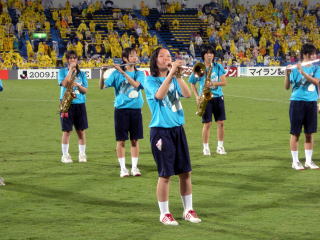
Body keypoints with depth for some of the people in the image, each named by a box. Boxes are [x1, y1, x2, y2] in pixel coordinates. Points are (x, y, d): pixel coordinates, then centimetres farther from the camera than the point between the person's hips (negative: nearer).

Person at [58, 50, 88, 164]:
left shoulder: (81, 73, 10)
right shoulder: (62, 71, 3)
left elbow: (85, 90, 5)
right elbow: (64, 83, -15)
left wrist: (78, 85, -14)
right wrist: (71, 70, -12)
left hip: (80, 104, 2)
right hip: (67, 103, -2)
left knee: (81, 131, 3)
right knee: (67, 131, 0)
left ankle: (82, 154, 13)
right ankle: (65, 155, 8)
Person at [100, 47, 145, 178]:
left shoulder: (140, 73, 5)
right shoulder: (117, 73, 0)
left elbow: (136, 84, -16)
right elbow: (102, 86, -7)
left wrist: (123, 72, -22)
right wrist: (102, 73, -24)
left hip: (136, 109, 2)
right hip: (121, 109, -2)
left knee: (135, 140, 5)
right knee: (121, 140, 0)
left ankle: (134, 167, 12)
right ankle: (123, 168, 7)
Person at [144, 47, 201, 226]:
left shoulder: (174, 80, 11)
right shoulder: (151, 80, -4)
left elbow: (187, 94, -5)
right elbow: (159, 95, -24)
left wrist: (178, 75, -14)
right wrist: (171, 73, -26)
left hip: (178, 129, 5)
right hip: (161, 131, -5)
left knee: (185, 172, 8)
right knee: (165, 174, -2)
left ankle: (188, 210, 19)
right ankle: (164, 214, 9)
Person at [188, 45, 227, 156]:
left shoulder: (218, 67, 3)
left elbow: (224, 82, -3)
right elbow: (192, 84, 9)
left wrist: (213, 83, -20)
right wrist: (197, 96, -3)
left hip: (218, 97, 2)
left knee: (221, 122, 3)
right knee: (207, 123, -3)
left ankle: (220, 146, 14)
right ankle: (206, 148, 8)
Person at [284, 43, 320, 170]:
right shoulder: (295, 68, -4)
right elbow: (287, 87, -7)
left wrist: (302, 72, -23)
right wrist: (287, 74, -24)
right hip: (297, 102, -3)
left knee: (309, 133, 9)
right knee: (295, 133, 2)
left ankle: (309, 161, 18)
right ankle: (295, 161, 10)